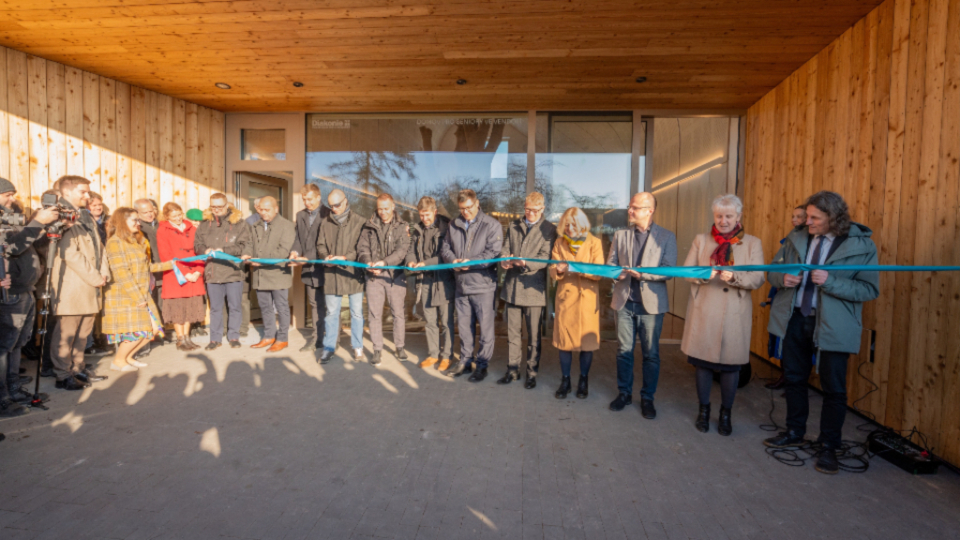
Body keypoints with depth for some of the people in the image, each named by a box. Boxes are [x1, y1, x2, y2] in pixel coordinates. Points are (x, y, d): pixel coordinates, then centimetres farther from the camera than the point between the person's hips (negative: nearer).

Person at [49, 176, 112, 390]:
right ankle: (63, 375, 10)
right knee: (66, 331, 1)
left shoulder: (86, 217, 18)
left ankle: (78, 368, 25)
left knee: (84, 330, 14)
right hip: (72, 286, -8)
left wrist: (104, 273, 3)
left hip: (91, 284, 8)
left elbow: (99, 246, 17)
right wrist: (94, 277, -15)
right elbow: (70, 253, -17)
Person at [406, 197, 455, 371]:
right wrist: (411, 261, -10)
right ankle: (433, 354, 25)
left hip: (443, 280, -5)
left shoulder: (446, 227, -6)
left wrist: (426, 263, -20)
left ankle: (446, 356, 16)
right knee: (429, 321, 12)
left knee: (446, 321, 2)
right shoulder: (417, 230, 11)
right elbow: (411, 250, 13)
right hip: (424, 280, 5)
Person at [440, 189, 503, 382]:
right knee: (464, 326, 16)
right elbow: (445, 247, 14)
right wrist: (453, 260, -7)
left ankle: (482, 364, 17)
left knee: (485, 327, 3)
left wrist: (470, 262, -20)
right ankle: (465, 361, 30)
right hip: (461, 285, 6)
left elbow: (494, 253, -15)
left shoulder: (492, 225, -6)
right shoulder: (454, 225, 11)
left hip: (484, 286, -5)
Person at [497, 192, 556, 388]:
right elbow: (505, 249, 10)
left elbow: (545, 258, -9)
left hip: (533, 288, -3)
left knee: (534, 335, 6)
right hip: (512, 287, 4)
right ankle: (512, 370, 25)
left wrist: (525, 263, -27)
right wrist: (505, 260, -14)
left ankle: (532, 372, 21)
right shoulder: (513, 227, 13)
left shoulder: (549, 229, 0)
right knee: (513, 332, 12)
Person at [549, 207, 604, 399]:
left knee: (587, 340, 4)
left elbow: (599, 272, -8)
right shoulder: (559, 243, 8)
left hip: (587, 297, -2)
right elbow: (553, 271, 3)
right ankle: (565, 380, 20)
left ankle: (583, 380, 23)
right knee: (564, 340, 4)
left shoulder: (594, 243, 0)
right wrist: (558, 270, -20)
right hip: (565, 297, 2)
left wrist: (579, 269, -24)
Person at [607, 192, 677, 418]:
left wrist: (641, 273, -21)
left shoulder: (666, 237, 0)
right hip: (624, 302, 2)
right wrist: (618, 273, -15)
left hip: (651, 304, -2)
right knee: (624, 351, 10)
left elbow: (669, 271, -8)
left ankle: (647, 398, 23)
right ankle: (624, 393, 26)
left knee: (651, 354, 7)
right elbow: (611, 264, 8)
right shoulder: (620, 235, 8)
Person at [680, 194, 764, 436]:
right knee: (702, 361, 8)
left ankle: (725, 413, 26)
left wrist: (734, 277, -24)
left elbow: (758, 279, -5)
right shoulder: (701, 240, 8)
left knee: (731, 364, 6)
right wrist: (703, 275, -19)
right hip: (704, 310, 1)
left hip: (734, 314, -1)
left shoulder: (753, 243, 4)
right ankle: (704, 410, 27)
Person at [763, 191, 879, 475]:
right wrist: (782, 278, -12)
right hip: (795, 320, 4)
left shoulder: (861, 245, -8)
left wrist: (830, 281, -25)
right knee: (794, 379, 16)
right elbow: (773, 270, 10)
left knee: (834, 388, 6)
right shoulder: (796, 238, 2)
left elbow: (870, 289, -11)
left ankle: (828, 446, 25)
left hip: (832, 325, -4)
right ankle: (795, 432, 34)